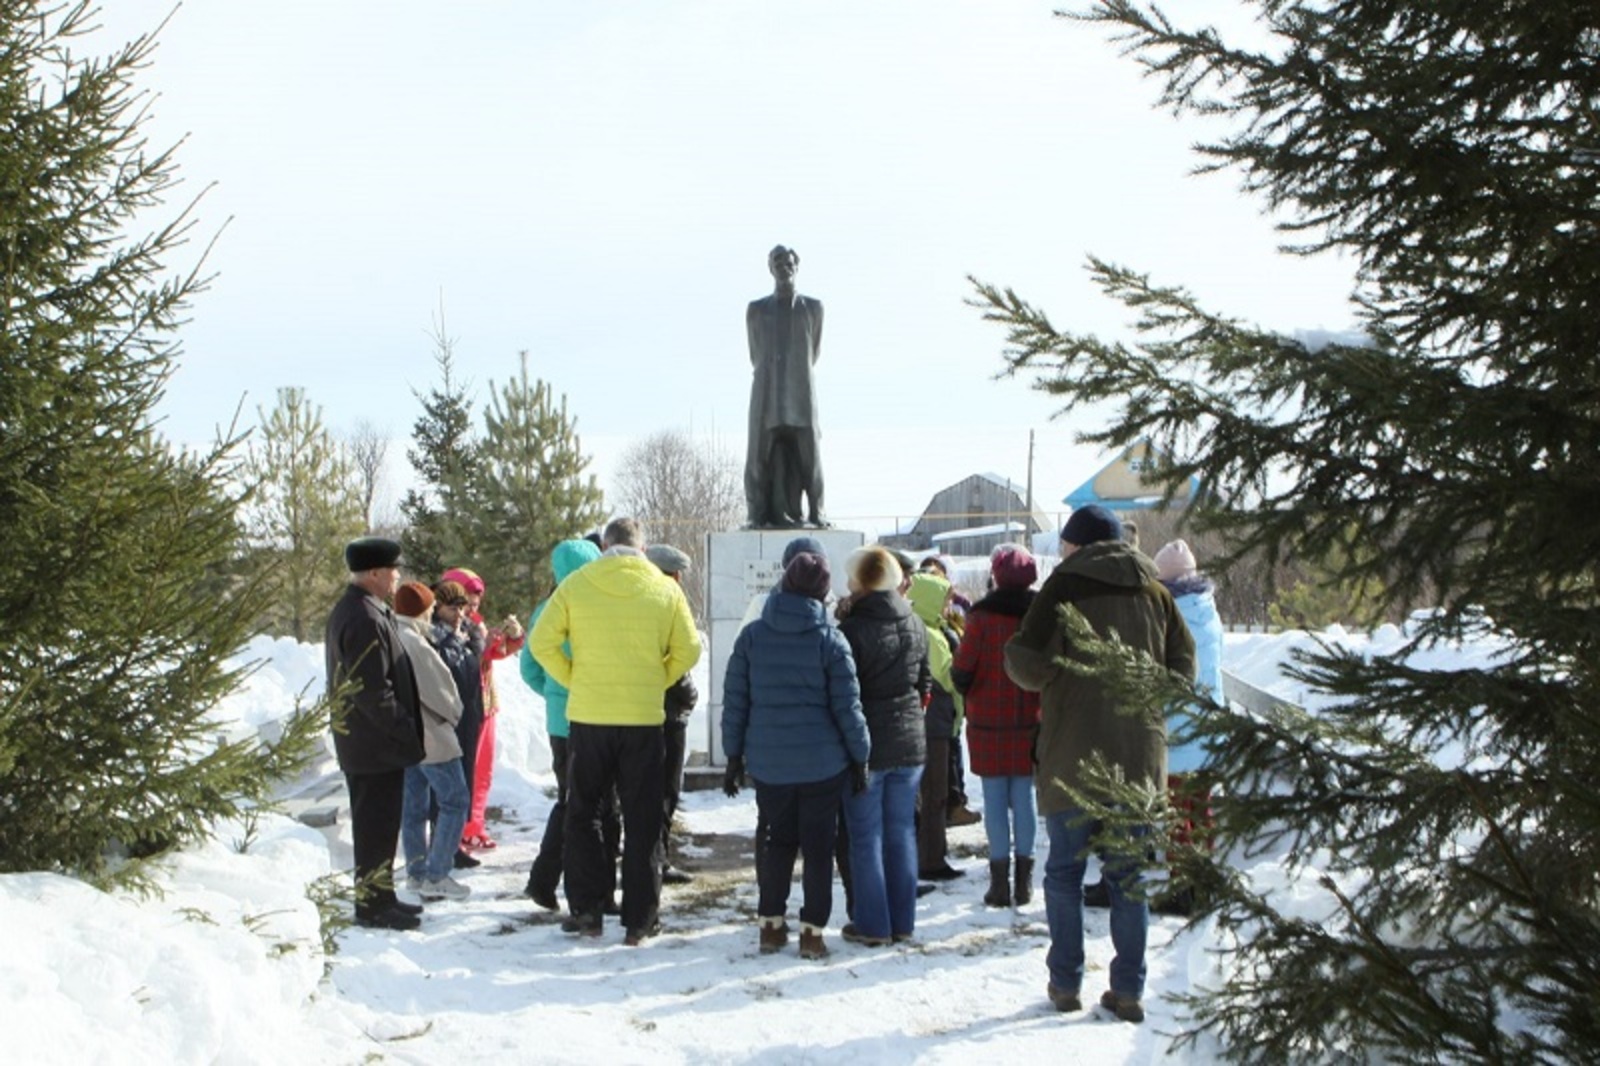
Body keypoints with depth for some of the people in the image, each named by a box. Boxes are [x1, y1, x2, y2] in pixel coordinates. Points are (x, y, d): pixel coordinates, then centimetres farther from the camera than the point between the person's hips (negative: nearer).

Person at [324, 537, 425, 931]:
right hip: (377, 745, -11)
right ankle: (373, 903, 2)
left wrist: (405, 728, 19)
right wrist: (406, 731, -17)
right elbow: (372, 690, -25)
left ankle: (379, 896, 26)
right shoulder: (365, 620, -21)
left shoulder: (350, 611, 14)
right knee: (377, 824, -4)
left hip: (362, 742, 11)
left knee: (376, 823, 17)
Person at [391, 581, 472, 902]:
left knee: (413, 805, 14)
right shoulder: (414, 643, -20)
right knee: (454, 801, -1)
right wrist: (454, 715, 2)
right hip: (431, 737, -9)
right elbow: (438, 690, -16)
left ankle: (417, 872, 18)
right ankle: (437, 875, -4)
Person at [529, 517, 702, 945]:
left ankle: (587, 910, 11)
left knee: (583, 814, 13)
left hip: (587, 717, 0)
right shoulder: (665, 589, 0)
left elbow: (542, 642, -5)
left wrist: (573, 680, 6)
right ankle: (640, 920, 10)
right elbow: (687, 650, 1)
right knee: (642, 821, 8)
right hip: (645, 718, 1)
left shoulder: (576, 585, -2)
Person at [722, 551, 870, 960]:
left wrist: (734, 755, 9)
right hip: (822, 763, -2)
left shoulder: (752, 635, -1)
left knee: (776, 841, 16)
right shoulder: (830, 639, -8)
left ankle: (771, 924, 18)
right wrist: (860, 756, 4)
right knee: (818, 847, 6)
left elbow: (735, 700, 2)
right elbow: (847, 706, -7)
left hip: (768, 764, 3)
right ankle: (812, 931, 7)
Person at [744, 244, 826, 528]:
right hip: (767, 394, 0)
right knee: (763, 455, -4)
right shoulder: (756, 310, 9)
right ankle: (760, 515, -3)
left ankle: (815, 513, 0)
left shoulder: (813, 308, 9)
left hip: (801, 393, 0)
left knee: (806, 454, -4)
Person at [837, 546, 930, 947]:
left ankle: (871, 925, 7)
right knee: (901, 832, 12)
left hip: (867, 745, -5)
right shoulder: (916, 627, 4)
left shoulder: (852, 630, -16)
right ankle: (902, 921, 17)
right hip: (909, 744, 5)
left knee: (866, 838, 3)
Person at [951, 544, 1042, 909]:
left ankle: (1000, 881, 3)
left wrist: (968, 691, 11)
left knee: (995, 800, 3)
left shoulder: (982, 616, -11)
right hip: (1029, 721, 3)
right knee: (1024, 799, 9)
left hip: (989, 724, -3)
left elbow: (962, 670, -9)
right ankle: (1024, 881, 11)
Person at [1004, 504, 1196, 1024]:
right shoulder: (1154, 591, 7)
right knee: (1130, 873, 8)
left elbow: (1029, 665, -13)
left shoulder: (1066, 585, -7)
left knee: (1064, 869, 8)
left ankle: (1065, 982, 11)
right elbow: (1183, 666, 9)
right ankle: (1128, 990, 8)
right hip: (1140, 753, 4)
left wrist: (1015, 654, 8)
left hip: (1074, 756, -4)